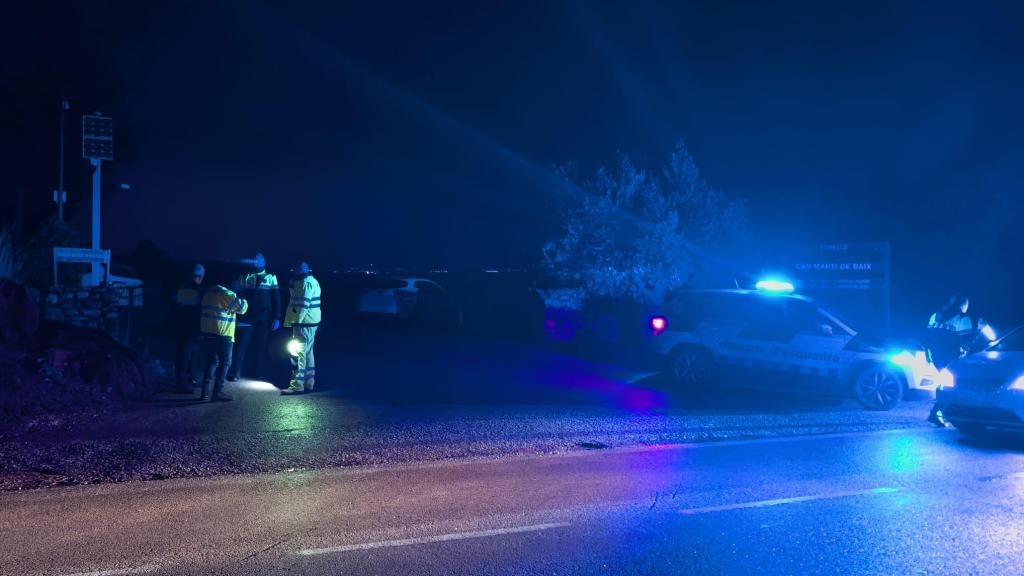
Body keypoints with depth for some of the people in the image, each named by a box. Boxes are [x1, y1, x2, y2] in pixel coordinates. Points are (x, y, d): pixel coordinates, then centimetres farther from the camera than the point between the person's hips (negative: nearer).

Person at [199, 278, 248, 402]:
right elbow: (241, 307, -9)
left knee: (211, 362, 13)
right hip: (223, 334, -8)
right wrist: (244, 301, 12)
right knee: (224, 362, 1)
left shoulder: (209, 293, 15)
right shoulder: (226, 294, -13)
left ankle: (206, 392, 10)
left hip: (207, 332, 8)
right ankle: (218, 392, -1)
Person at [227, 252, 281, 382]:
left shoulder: (271, 277, 6)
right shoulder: (245, 277, 7)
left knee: (260, 345, 8)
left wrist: (277, 318, -4)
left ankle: (257, 371, 19)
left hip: (264, 318, 0)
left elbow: (276, 298, 3)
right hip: (247, 316, 0)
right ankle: (235, 372, -3)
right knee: (242, 344, -5)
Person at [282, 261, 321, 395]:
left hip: (304, 322, -11)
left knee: (298, 353, -9)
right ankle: (308, 383, 21)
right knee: (308, 353, 15)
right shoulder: (313, 281, 17)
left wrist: (297, 321, -20)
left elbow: (303, 305, -21)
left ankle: (297, 385, -10)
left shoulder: (306, 283, -16)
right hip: (312, 322, 11)